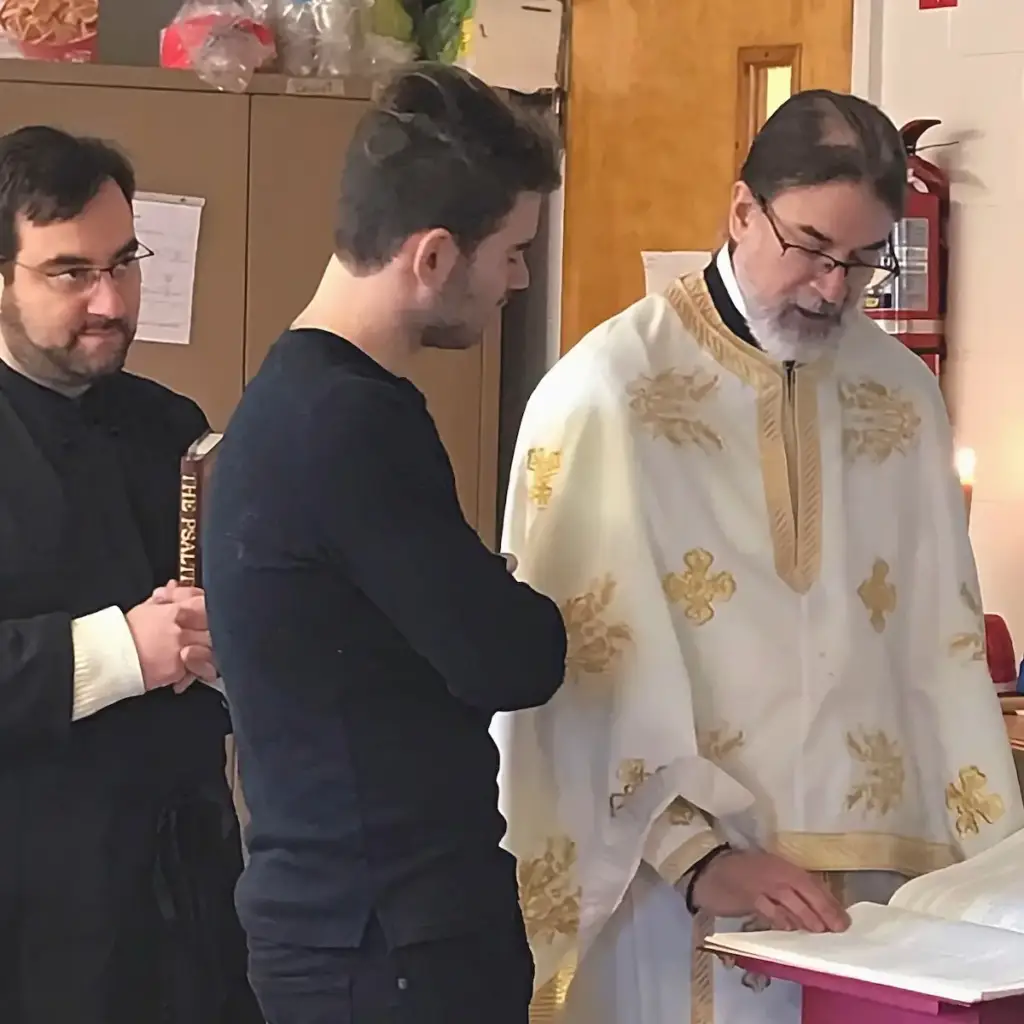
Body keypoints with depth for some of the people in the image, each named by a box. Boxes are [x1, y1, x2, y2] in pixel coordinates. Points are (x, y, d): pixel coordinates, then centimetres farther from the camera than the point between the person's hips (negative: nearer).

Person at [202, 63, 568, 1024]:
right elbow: (510, 662, -17)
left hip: (346, 910, 10)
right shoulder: (347, 423, -21)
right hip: (388, 941, -10)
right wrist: (537, 609, 3)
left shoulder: (299, 400, 11)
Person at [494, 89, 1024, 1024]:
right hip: (676, 906, -4)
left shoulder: (903, 395, 8)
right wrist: (697, 854, -19)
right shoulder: (608, 388, -9)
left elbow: (941, 644, 9)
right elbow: (594, 664, -12)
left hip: (870, 889, 4)